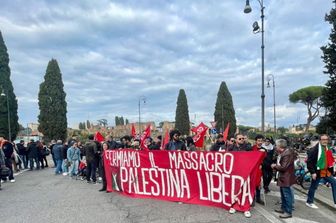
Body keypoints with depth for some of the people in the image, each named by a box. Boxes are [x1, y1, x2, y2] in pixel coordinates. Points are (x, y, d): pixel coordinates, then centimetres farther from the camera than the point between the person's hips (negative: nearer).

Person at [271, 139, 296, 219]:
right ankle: (283, 208, 32)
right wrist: (276, 165, 2)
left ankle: (288, 212, 11)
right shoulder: (284, 152, 5)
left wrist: (275, 166, -11)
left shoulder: (287, 154, -24)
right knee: (283, 194, 20)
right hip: (283, 177, 10)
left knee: (287, 194, 1)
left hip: (286, 177, -10)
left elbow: (283, 167, -24)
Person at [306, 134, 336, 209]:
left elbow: (329, 160, 22)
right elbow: (309, 162, -18)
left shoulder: (328, 149, 8)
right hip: (317, 172, -7)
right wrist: (313, 172, -20)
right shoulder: (314, 149, -17)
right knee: (313, 187, 5)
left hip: (326, 172, 7)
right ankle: (309, 202, 20)